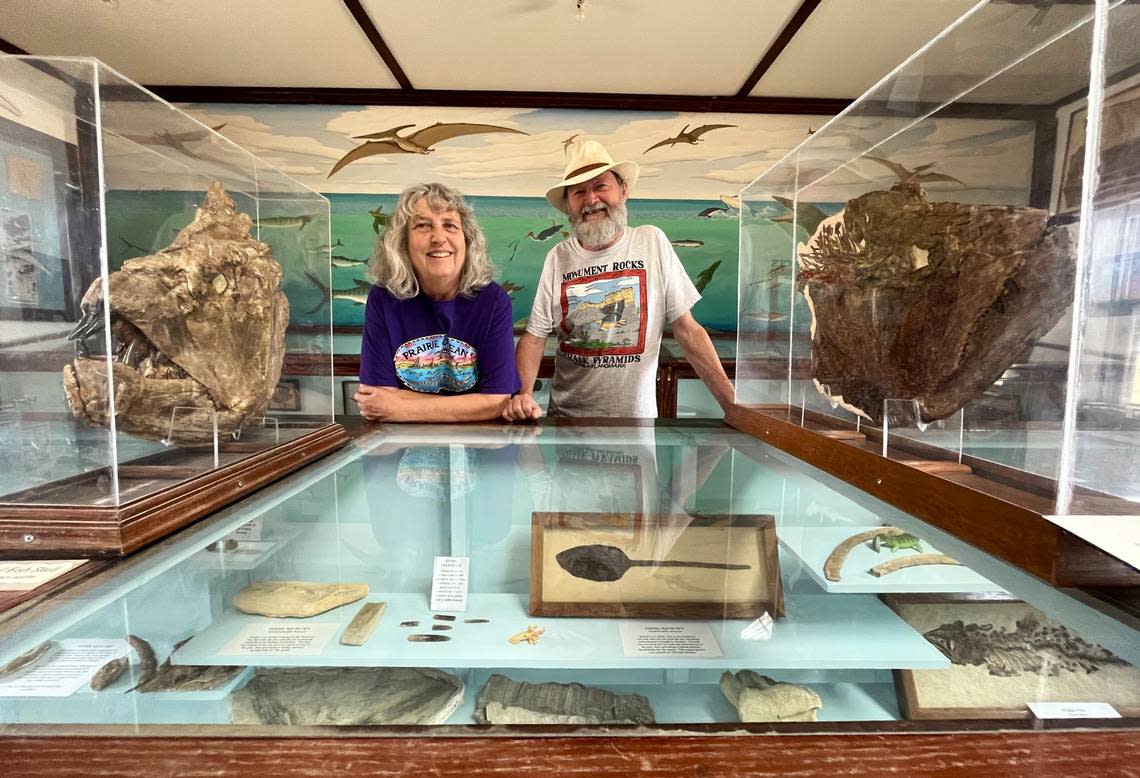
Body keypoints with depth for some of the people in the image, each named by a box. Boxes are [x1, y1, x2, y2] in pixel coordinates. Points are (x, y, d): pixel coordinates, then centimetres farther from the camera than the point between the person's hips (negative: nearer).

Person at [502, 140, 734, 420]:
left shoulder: (652, 241, -3)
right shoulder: (557, 258, 0)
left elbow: (688, 330, -2)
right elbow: (534, 337, 1)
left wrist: (734, 404, -8)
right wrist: (523, 395, -17)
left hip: (637, 417, 0)